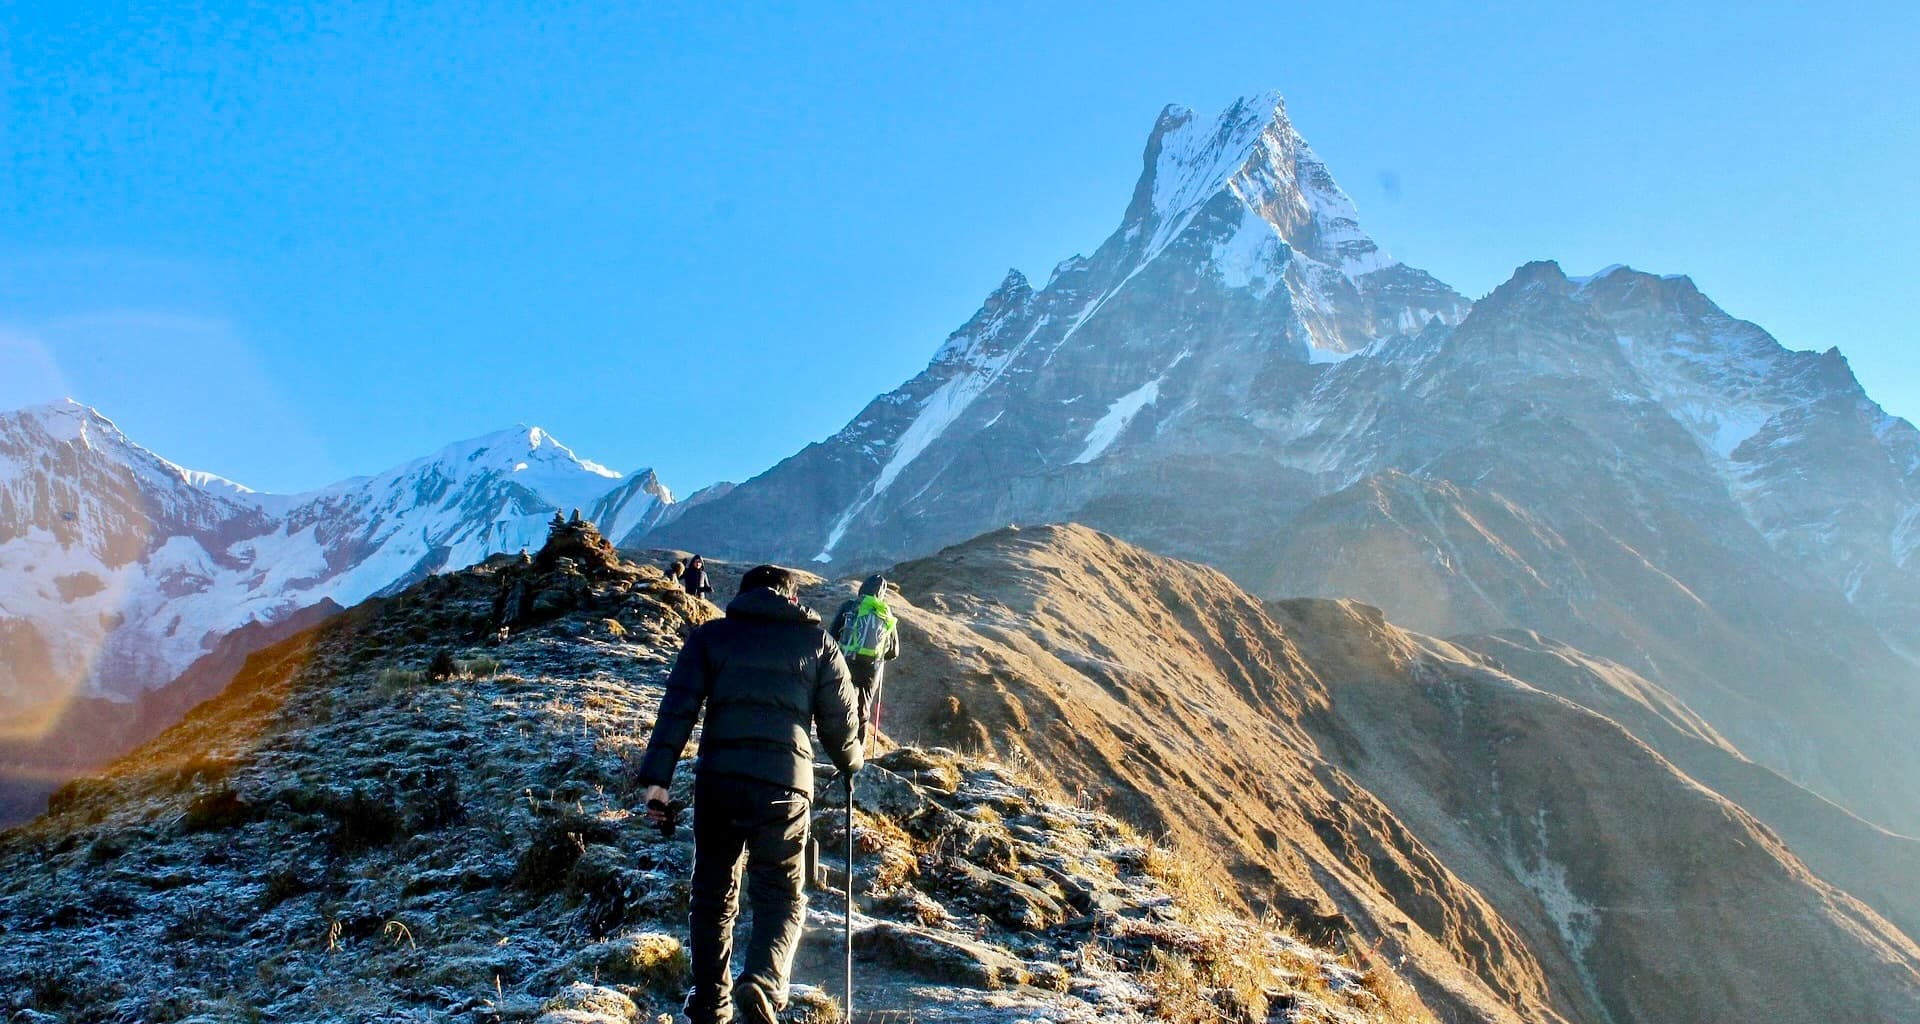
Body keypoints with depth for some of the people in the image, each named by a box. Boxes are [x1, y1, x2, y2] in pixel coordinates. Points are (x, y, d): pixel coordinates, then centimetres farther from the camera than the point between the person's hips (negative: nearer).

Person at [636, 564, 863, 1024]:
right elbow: (841, 718, 11)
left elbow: (678, 707, 2)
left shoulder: (710, 635, 12)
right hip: (785, 785, -1)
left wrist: (657, 778, -1)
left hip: (717, 779, 1)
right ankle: (763, 981, -17)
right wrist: (850, 762, 31)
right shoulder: (816, 640, 11)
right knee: (781, 894, 8)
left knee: (713, 892, 17)